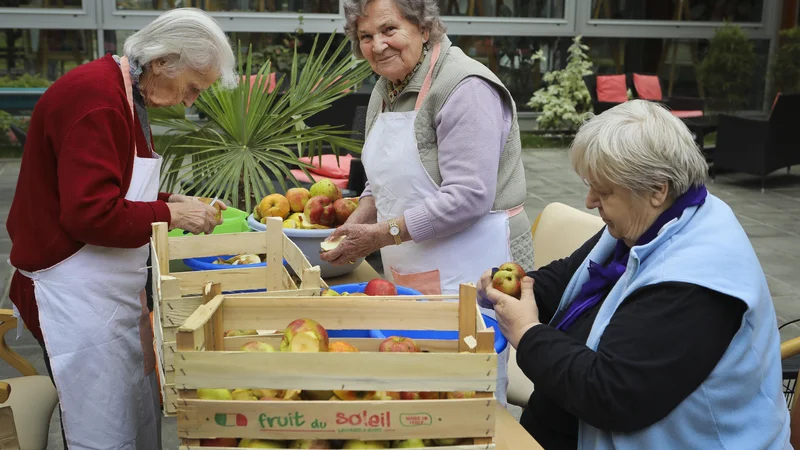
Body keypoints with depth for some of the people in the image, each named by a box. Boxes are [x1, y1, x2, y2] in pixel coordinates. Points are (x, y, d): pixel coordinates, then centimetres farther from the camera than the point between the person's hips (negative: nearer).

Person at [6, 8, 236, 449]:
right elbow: (91, 214, -26)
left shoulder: (125, 95, 11)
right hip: (77, 294, -10)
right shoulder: (95, 95, -21)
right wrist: (172, 215, -15)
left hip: (111, 290, 10)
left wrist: (173, 200, 6)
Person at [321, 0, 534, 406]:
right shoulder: (387, 88, 12)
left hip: (468, 271, -8)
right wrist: (358, 220, 3)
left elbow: (467, 197, -23)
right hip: (410, 273, 8)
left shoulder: (466, 88, -17)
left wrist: (382, 234, -19)